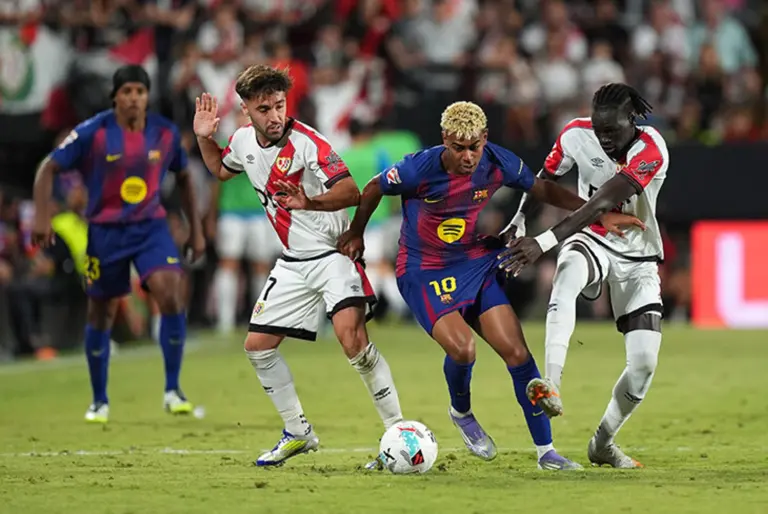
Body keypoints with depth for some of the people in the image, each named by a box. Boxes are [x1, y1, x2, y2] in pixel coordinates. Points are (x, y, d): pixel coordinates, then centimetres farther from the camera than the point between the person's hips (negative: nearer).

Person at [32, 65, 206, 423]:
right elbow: (48, 168, -6)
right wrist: (42, 216, -17)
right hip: (105, 231, -1)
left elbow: (183, 178, 14)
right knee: (101, 314, 6)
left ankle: (172, 391, -9)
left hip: (151, 227, 1)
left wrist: (196, 229, 13)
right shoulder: (93, 132, -12)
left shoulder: (166, 133, -2)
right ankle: (99, 401, 25)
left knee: (171, 294, -20)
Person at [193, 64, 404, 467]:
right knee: (257, 345, 7)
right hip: (293, 262, 8)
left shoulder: (305, 141, -20)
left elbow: (352, 192, -29)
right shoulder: (243, 140, 2)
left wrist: (310, 203, -45)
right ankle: (298, 433, 22)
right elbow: (221, 170, 26)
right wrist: (204, 139, 8)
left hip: (333, 253, -8)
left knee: (352, 338, -26)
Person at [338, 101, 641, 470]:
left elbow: (543, 190, 5)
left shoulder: (500, 163, -12)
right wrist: (355, 234, 11)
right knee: (462, 347, -24)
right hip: (424, 273, -4)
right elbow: (374, 189, -3)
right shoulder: (419, 169, -22)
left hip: (480, 263, 4)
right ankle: (461, 413, 11)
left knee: (516, 352, -7)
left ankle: (545, 451, 2)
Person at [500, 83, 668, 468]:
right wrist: (518, 223, -2)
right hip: (592, 242, 1)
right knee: (568, 272, -38)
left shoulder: (651, 151, -26)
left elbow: (600, 205, -36)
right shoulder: (577, 134, -13)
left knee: (644, 360, -10)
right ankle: (551, 386, -52)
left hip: (637, 258, -1)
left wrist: (543, 243, -44)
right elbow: (546, 178, 8)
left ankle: (602, 443, 15)